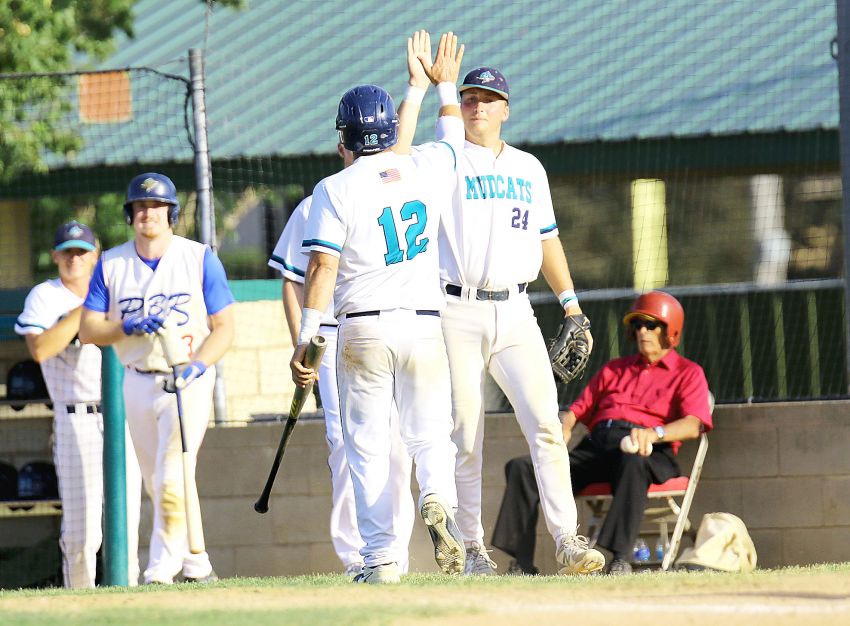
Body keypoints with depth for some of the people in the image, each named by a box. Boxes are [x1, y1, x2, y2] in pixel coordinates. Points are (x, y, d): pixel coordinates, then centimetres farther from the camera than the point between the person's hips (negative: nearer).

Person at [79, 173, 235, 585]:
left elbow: (224, 327, -4)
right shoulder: (111, 265, 4)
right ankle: (195, 565, 21)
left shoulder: (200, 259, -4)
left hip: (188, 383, -4)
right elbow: (88, 330, 2)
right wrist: (130, 327, -16)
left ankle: (162, 570, -16)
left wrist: (198, 364, -21)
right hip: (137, 381, 4)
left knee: (173, 479, -18)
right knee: (157, 485, 9)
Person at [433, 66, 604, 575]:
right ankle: (473, 549, 6)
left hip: (516, 313, 3)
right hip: (458, 315, -3)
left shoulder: (529, 168, 17)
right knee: (466, 438, -1)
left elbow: (547, 238, 22)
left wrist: (570, 302, 15)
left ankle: (567, 540, -12)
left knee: (545, 424, -10)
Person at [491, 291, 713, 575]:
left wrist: (654, 433, -24)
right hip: (596, 445, 5)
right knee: (521, 467, -17)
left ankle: (621, 559, -53)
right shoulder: (615, 369, 33)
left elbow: (693, 425, -3)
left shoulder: (688, 373, 15)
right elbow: (579, 409, 27)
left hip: (650, 453, -5)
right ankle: (521, 564, -27)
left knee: (632, 461, -45)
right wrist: (564, 429, 1)